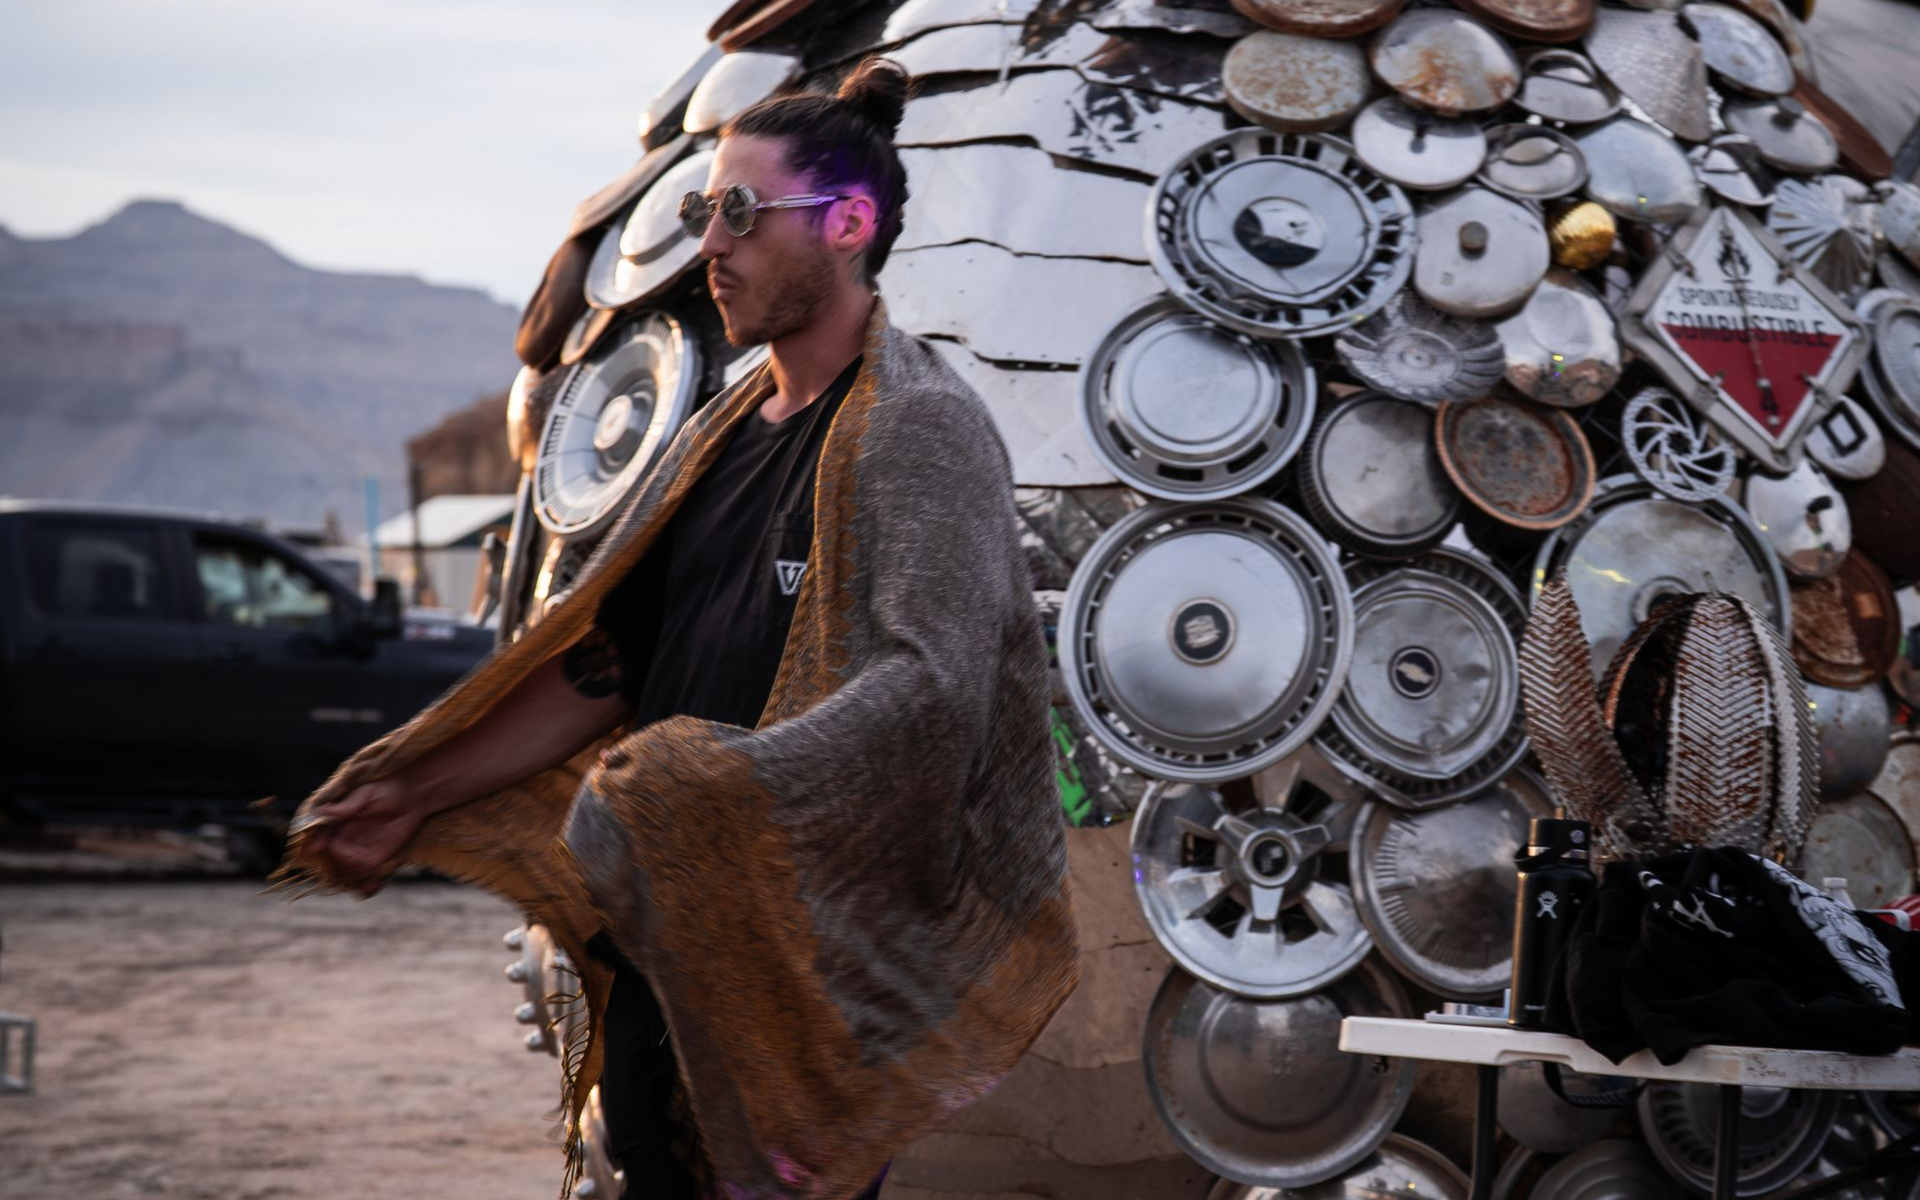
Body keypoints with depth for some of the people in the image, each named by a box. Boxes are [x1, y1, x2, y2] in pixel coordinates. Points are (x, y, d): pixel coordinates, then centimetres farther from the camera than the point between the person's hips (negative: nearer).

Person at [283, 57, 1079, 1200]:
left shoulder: (920, 427, -10)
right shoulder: (723, 435, 15)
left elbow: (931, 685, -24)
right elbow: (606, 659, 18)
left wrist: (693, 794, -31)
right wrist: (419, 799, 13)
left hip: (815, 964, -8)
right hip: (664, 954, 8)